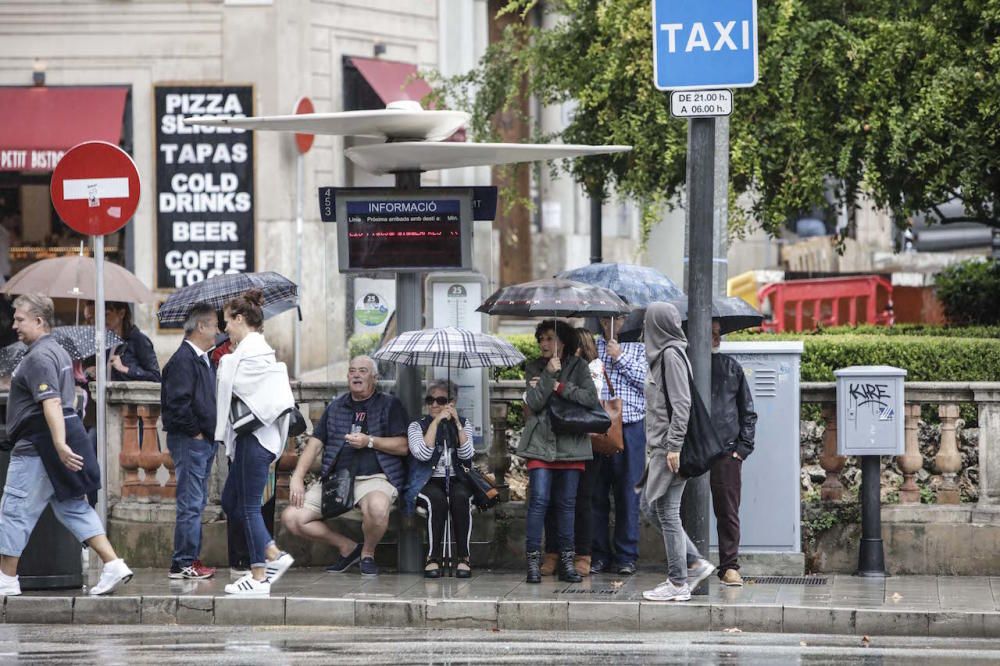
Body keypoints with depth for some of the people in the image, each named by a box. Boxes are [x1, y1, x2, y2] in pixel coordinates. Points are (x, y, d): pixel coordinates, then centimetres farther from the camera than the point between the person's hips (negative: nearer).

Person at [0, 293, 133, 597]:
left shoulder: (39, 357, -15)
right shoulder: (56, 351, 18)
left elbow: (51, 402, -26)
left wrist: (60, 445, -34)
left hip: (37, 446, -10)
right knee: (73, 507, 10)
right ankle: (113, 565, 2)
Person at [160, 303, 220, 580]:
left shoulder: (202, 359, 17)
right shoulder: (183, 359, -15)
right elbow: (178, 402, -22)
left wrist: (211, 433, 15)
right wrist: (195, 432, -17)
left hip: (204, 441, 10)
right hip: (189, 441, -10)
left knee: (196, 503, 13)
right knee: (191, 503, -9)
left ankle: (191, 559, 17)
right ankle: (183, 563, -7)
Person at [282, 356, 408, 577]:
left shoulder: (390, 405, 9)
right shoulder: (335, 407, 21)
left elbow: (403, 446, 1)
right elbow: (315, 444, 16)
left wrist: (369, 441, -11)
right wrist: (297, 477, 3)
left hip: (374, 478, -4)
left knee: (377, 507, -41)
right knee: (291, 518, -13)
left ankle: (368, 553, -7)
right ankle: (347, 547, 8)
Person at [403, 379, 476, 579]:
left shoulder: (464, 424, 13)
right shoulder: (417, 426, 8)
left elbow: (466, 455, -4)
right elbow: (423, 454, -11)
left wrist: (457, 423, -7)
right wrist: (436, 422, -11)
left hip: (457, 481, 1)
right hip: (428, 483, -1)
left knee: (460, 497, -34)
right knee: (437, 500, -36)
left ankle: (463, 558, -31)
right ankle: (433, 558, -33)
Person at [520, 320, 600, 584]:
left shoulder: (578, 366, 5)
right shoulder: (534, 368, 7)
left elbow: (591, 399, -7)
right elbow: (534, 402, -6)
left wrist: (559, 387, -11)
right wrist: (549, 374, -15)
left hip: (570, 443, 1)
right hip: (541, 443, 0)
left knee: (567, 503, 5)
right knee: (539, 500, -9)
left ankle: (566, 562, 10)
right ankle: (533, 560, -7)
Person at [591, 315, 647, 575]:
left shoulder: (638, 349, 10)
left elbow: (647, 381, -3)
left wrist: (620, 357, -5)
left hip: (629, 429, -1)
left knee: (627, 493, -2)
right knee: (596, 493, 2)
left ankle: (626, 556, 2)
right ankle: (599, 555, 8)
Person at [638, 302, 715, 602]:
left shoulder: (672, 355, -14)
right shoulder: (663, 354, 15)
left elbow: (682, 403, -20)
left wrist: (674, 446, -22)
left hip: (668, 447, -10)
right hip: (661, 446, 10)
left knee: (667, 511, -5)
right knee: (650, 505, 14)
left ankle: (678, 583, 0)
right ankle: (694, 563, 16)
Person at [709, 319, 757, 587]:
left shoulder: (731, 367, 10)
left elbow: (747, 412, 13)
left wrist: (743, 447, 3)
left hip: (727, 452, 1)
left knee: (729, 512, 1)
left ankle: (730, 567, 5)